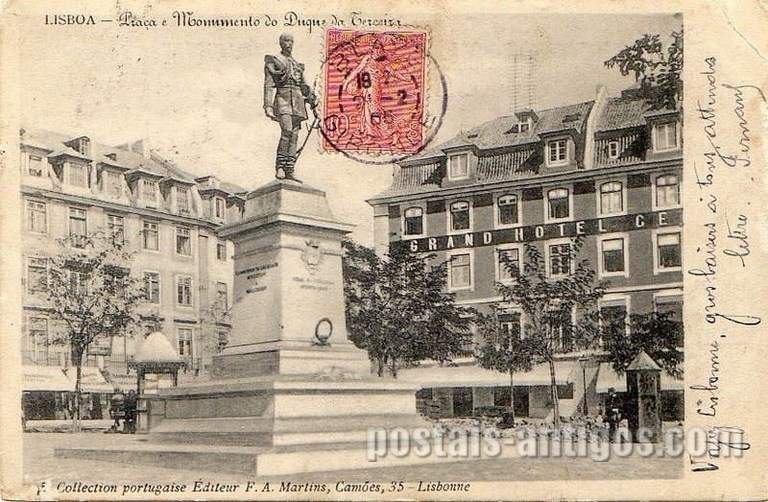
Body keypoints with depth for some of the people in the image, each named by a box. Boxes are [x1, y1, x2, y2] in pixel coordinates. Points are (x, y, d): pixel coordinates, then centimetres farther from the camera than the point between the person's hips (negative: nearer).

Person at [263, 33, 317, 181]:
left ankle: (289, 171, 2)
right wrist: (268, 106, -13)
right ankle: (279, 167, -19)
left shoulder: (297, 64, 22)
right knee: (287, 131, -23)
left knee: (294, 136, 0)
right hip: (283, 99, -6)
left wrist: (311, 98, 7)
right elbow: (269, 85, -4)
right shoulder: (274, 61, 4)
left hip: (297, 101, 6)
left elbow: (303, 85, 23)